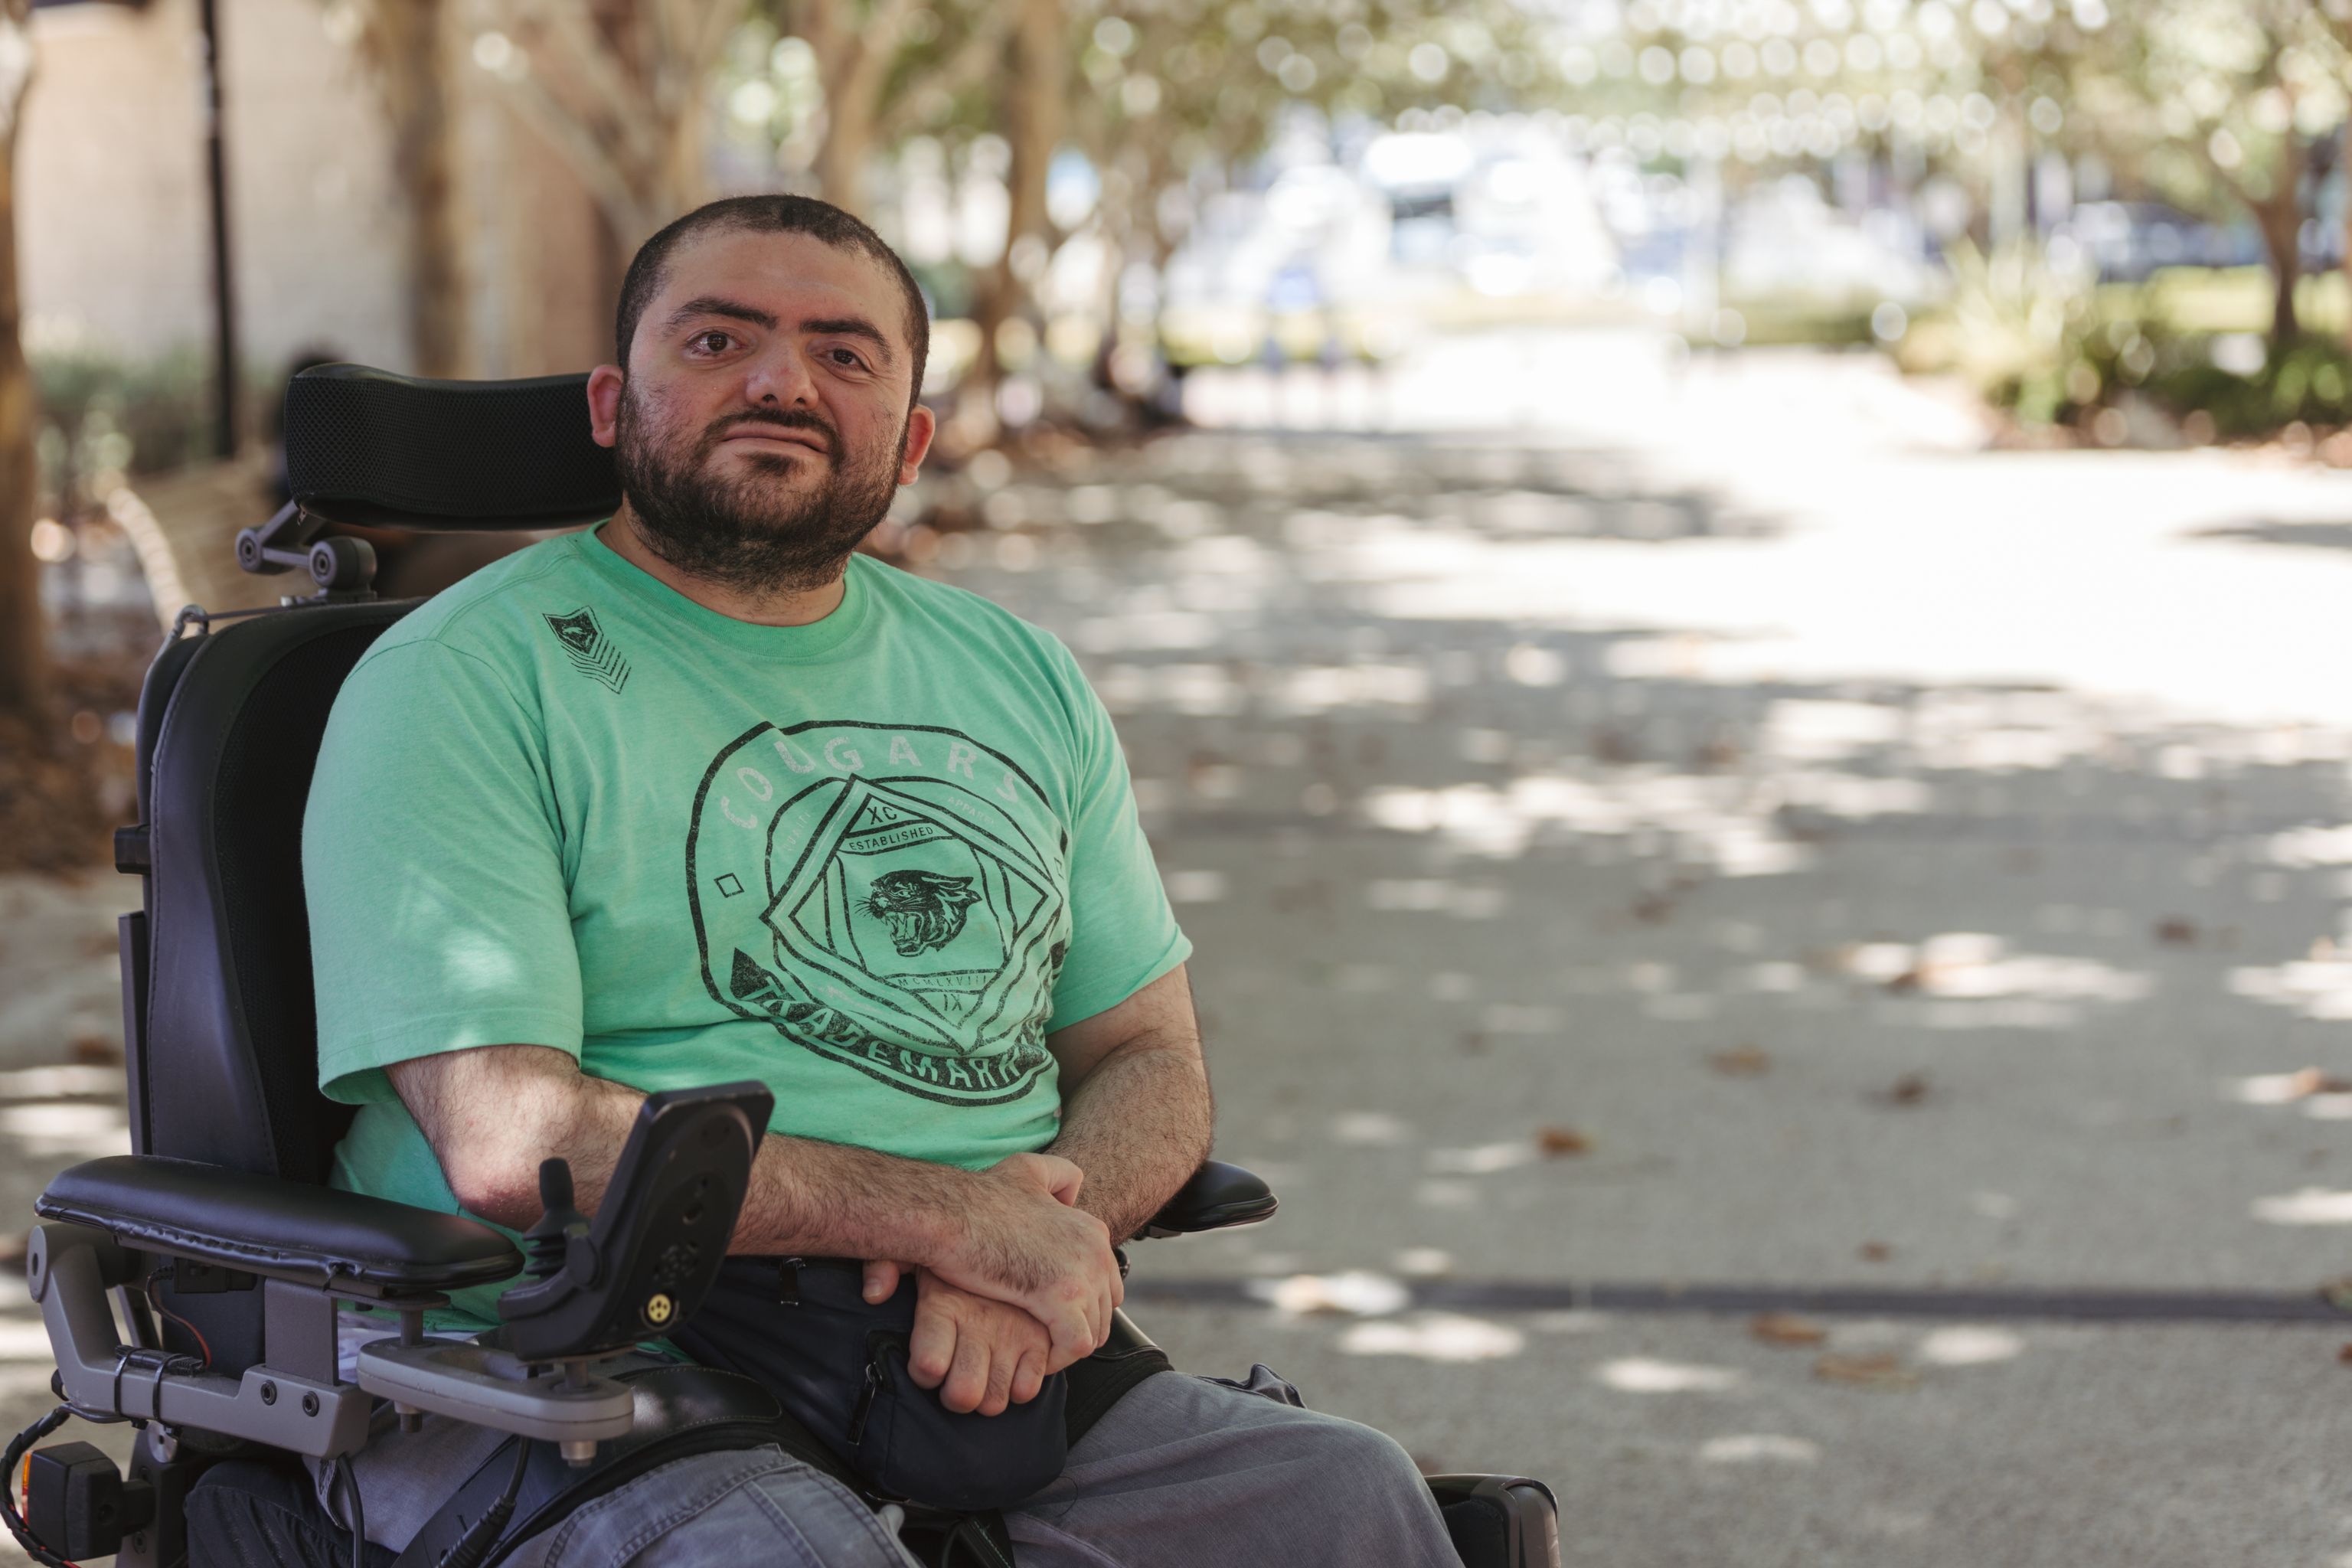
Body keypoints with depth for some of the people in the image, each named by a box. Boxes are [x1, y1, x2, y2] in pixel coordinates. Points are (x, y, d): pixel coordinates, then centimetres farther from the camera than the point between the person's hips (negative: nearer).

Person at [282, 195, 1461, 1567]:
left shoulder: (1021, 680, 20)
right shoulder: (458, 682, -1)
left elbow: (1153, 1063, 19)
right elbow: (514, 1143, -12)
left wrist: (1030, 1237, -6)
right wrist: (949, 1214, -14)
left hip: (982, 1359, 5)